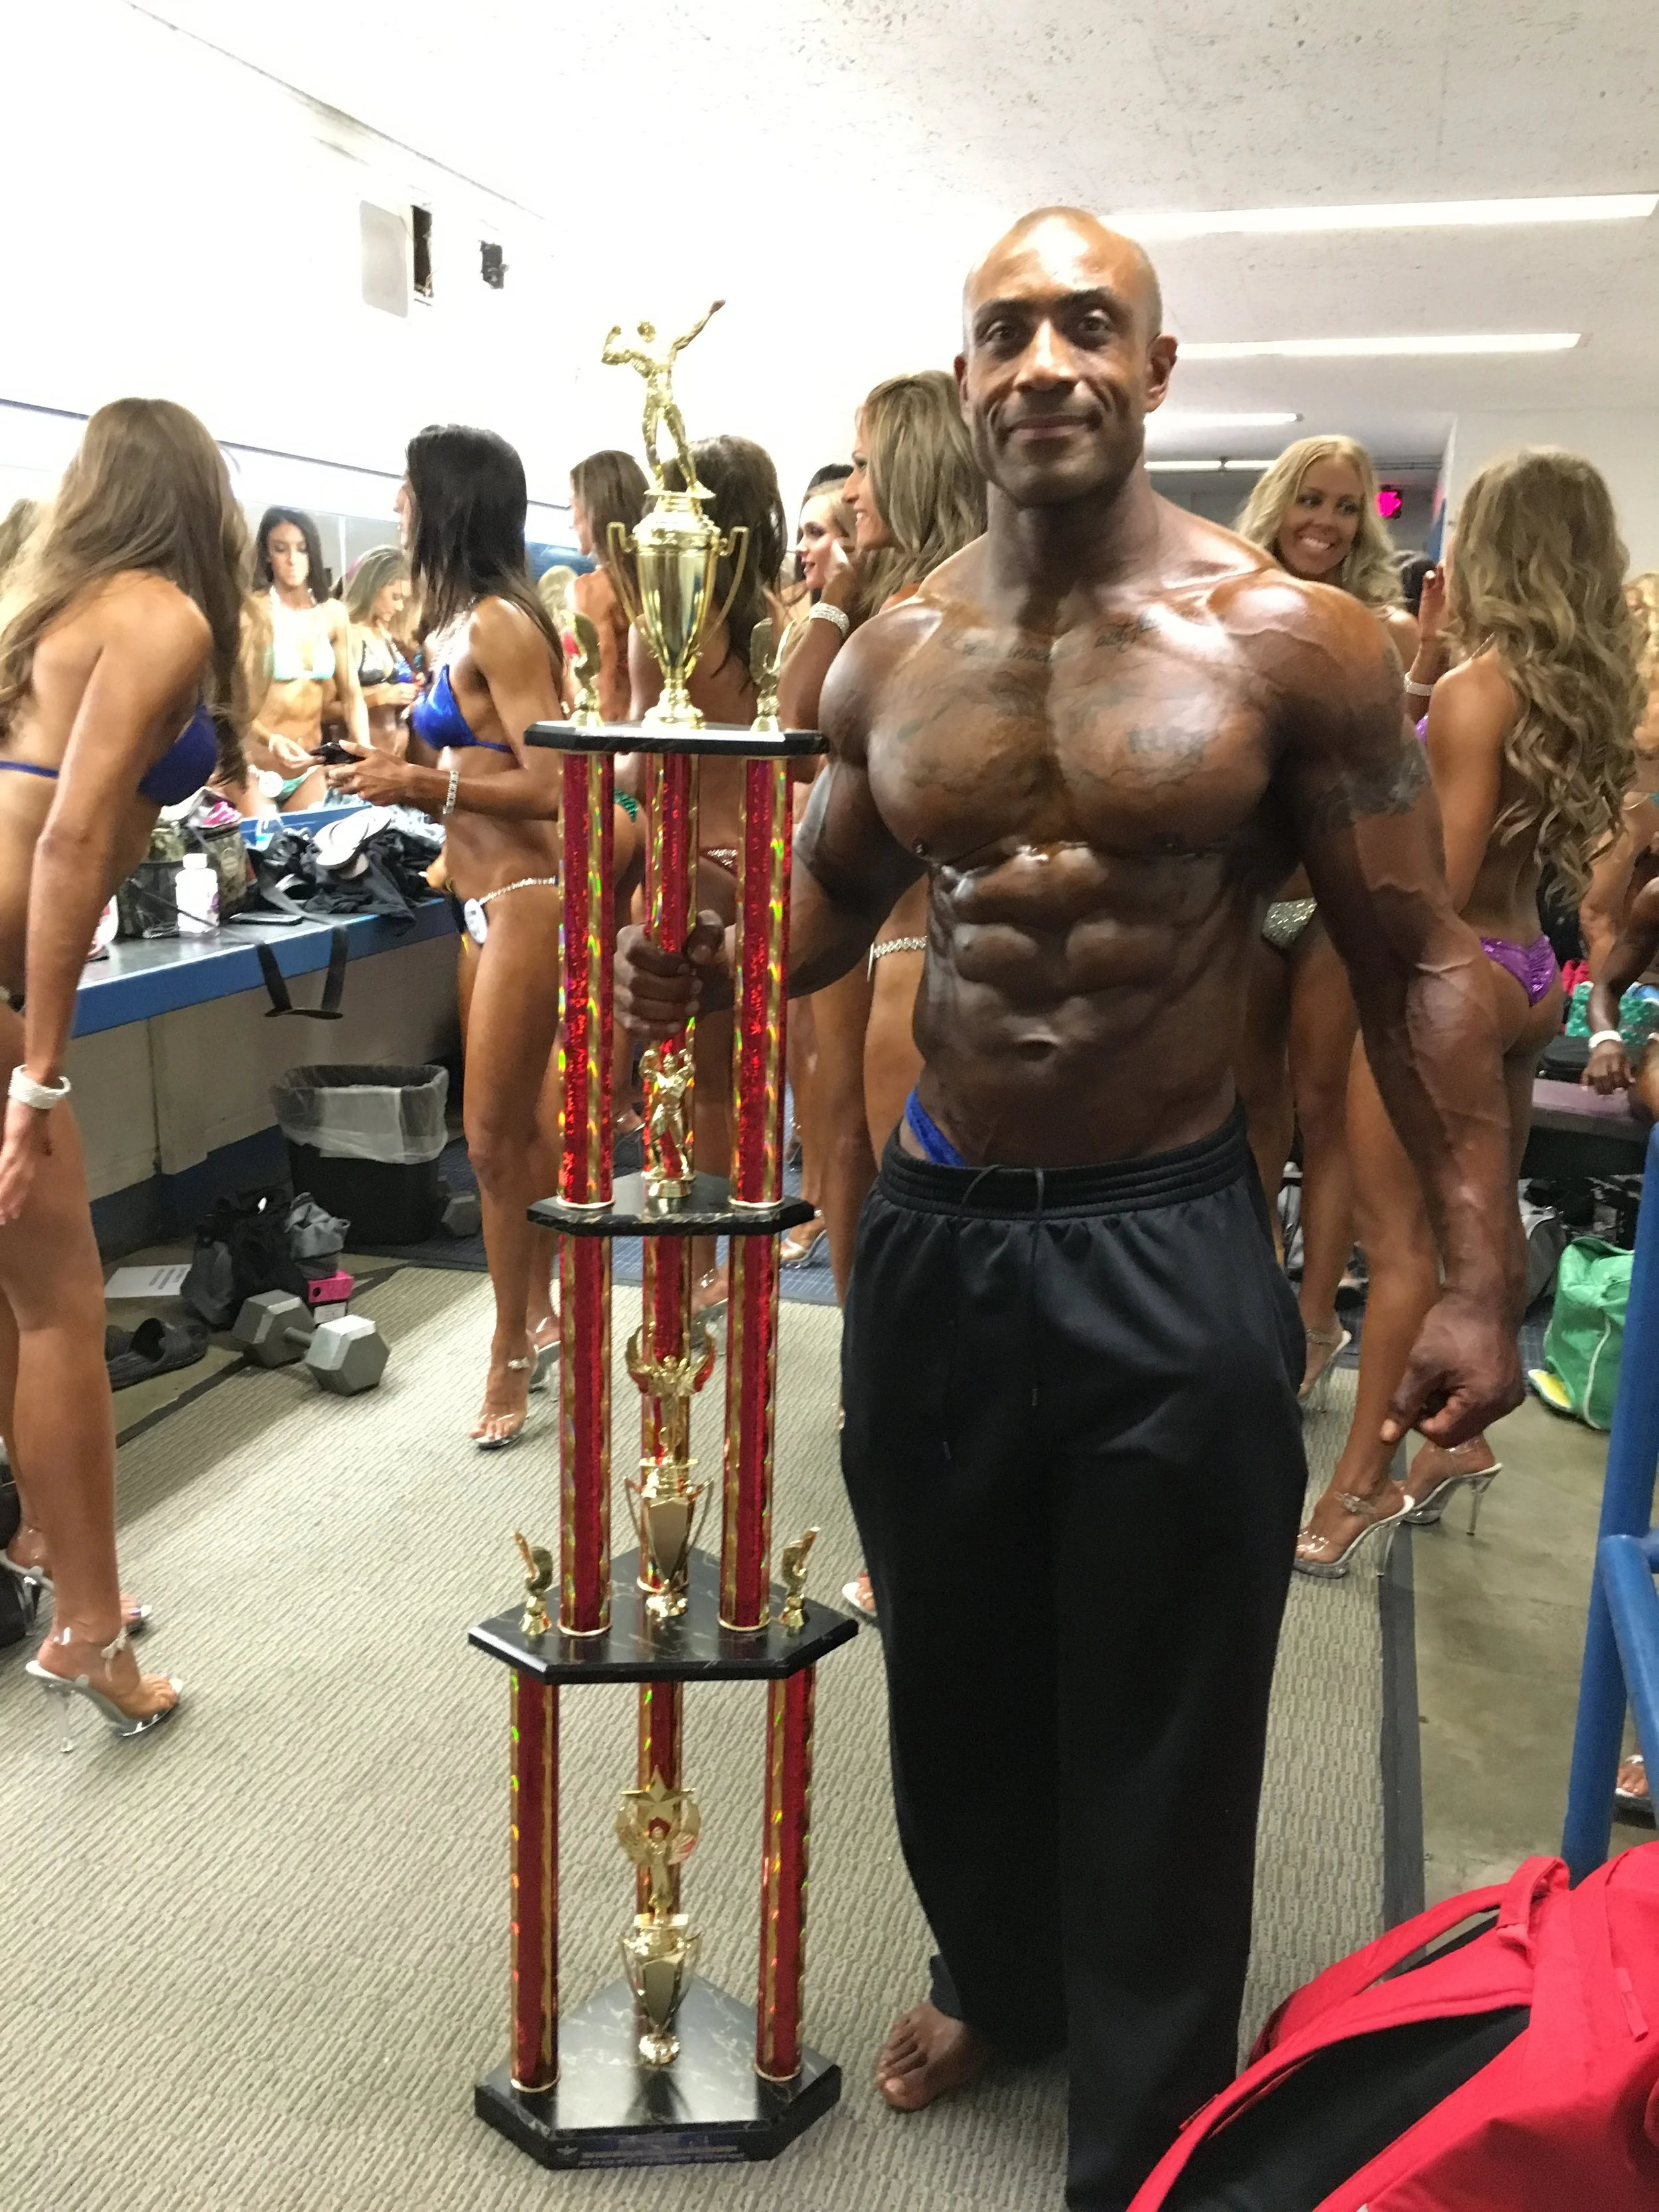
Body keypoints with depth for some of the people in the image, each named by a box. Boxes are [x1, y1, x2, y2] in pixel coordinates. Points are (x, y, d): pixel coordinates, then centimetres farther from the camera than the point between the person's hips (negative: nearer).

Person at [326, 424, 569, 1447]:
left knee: (496, 1137, -2)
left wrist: (424, 786, -18)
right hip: (490, 903, 9)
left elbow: (550, 786, -19)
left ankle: (513, 1355, 12)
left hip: (524, 903, -9)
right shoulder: (461, 623, 10)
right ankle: (538, 1316, 29)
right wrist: (409, 764, 4)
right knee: (520, 1126, 16)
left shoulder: (499, 624, -15)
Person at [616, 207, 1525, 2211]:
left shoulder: (1290, 641, -8)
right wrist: (704, 965, -8)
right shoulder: (888, 660, 2)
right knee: (952, 1673, 21)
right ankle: (996, 1972, 50)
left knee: (1159, 1730, 10)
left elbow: (1417, 965, -4)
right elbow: (826, 902, 15)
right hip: (932, 1228, 4)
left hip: (1169, 1245, -3)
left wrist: (1477, 1270, -9)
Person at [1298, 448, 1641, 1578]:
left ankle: (1365, 1481, 6)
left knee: (1402, 1235, -2)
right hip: (1528, 974, 8)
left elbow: (1444, 881, -21)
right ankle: (1459, 1437, 28)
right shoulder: (1589, 689, 6)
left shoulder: (1474, 690, -17)